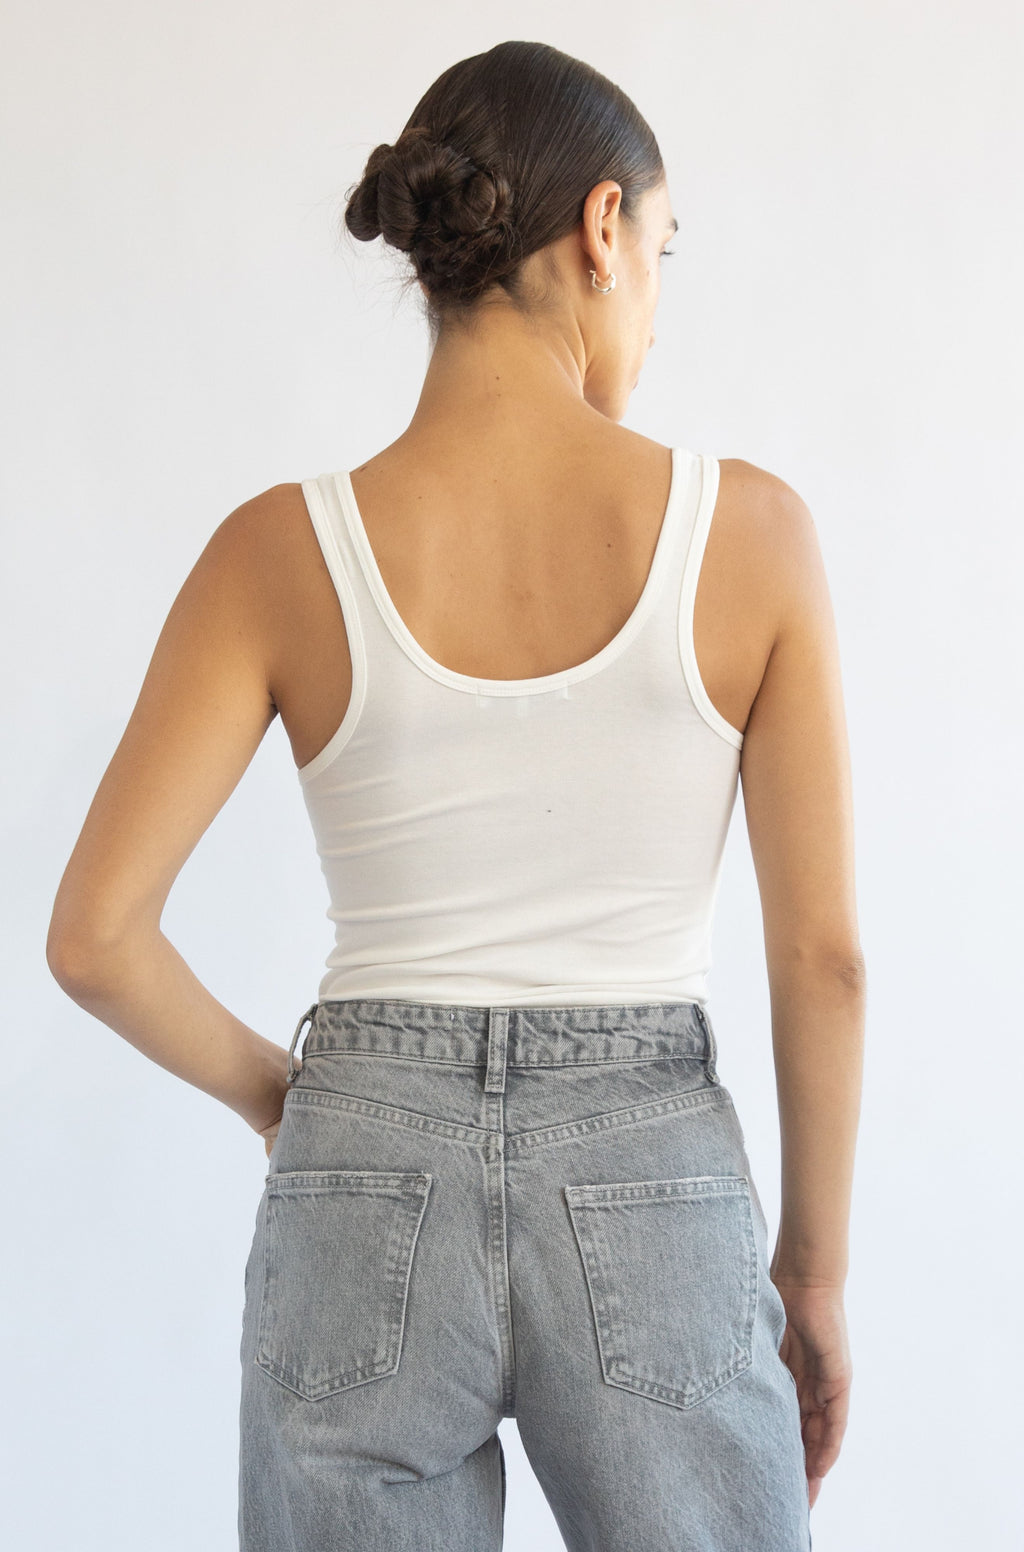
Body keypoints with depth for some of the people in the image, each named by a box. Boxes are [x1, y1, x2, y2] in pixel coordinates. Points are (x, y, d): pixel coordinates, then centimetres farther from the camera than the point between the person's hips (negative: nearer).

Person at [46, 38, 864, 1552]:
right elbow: (822, 952, -5)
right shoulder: (748, 531, -7)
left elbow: (93, 935, -9)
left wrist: (273, 1090, 10)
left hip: (368, 1200, 1)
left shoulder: (284, 550, -6)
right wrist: (816, 1269, 8)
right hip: (651, 1200, -1)